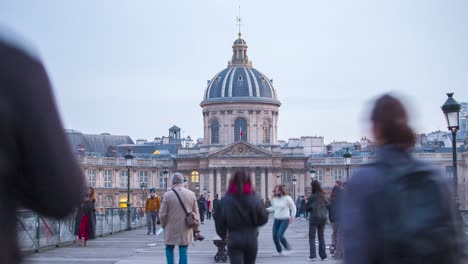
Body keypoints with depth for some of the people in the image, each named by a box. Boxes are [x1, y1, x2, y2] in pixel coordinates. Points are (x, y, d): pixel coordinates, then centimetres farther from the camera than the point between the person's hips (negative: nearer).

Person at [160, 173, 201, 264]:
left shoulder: (167, 195, -8)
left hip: (171, 229, -2)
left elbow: (162, 214, -6)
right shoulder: (191, 194, 0)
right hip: (186, 230, 2)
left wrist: (164, 225, 11)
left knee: (169, 249, 14)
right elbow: (196, 213, 5)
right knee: (183, 251, 5)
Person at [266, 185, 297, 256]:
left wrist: (292, 216, -11)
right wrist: (265, 209, 3)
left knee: (279, 235, -20)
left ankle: (288, 248, 2)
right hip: (276, 220, 6)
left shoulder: (287, 198, -10)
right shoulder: (274, 199, 5)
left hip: (285, 220, -6)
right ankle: (279, 251, 20)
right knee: (275, 236, 2)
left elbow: (293, 208, -1)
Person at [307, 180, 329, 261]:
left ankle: (313, 255, -7)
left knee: (312, 237, 3)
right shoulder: (323, 196, 1)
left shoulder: (312, 196, -13)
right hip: (323, 218, 5)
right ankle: (323, 256, 11)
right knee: (321, 237, 13)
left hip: (314, 218, -5)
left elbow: (308, 207, -6)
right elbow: (327, 205, 8)